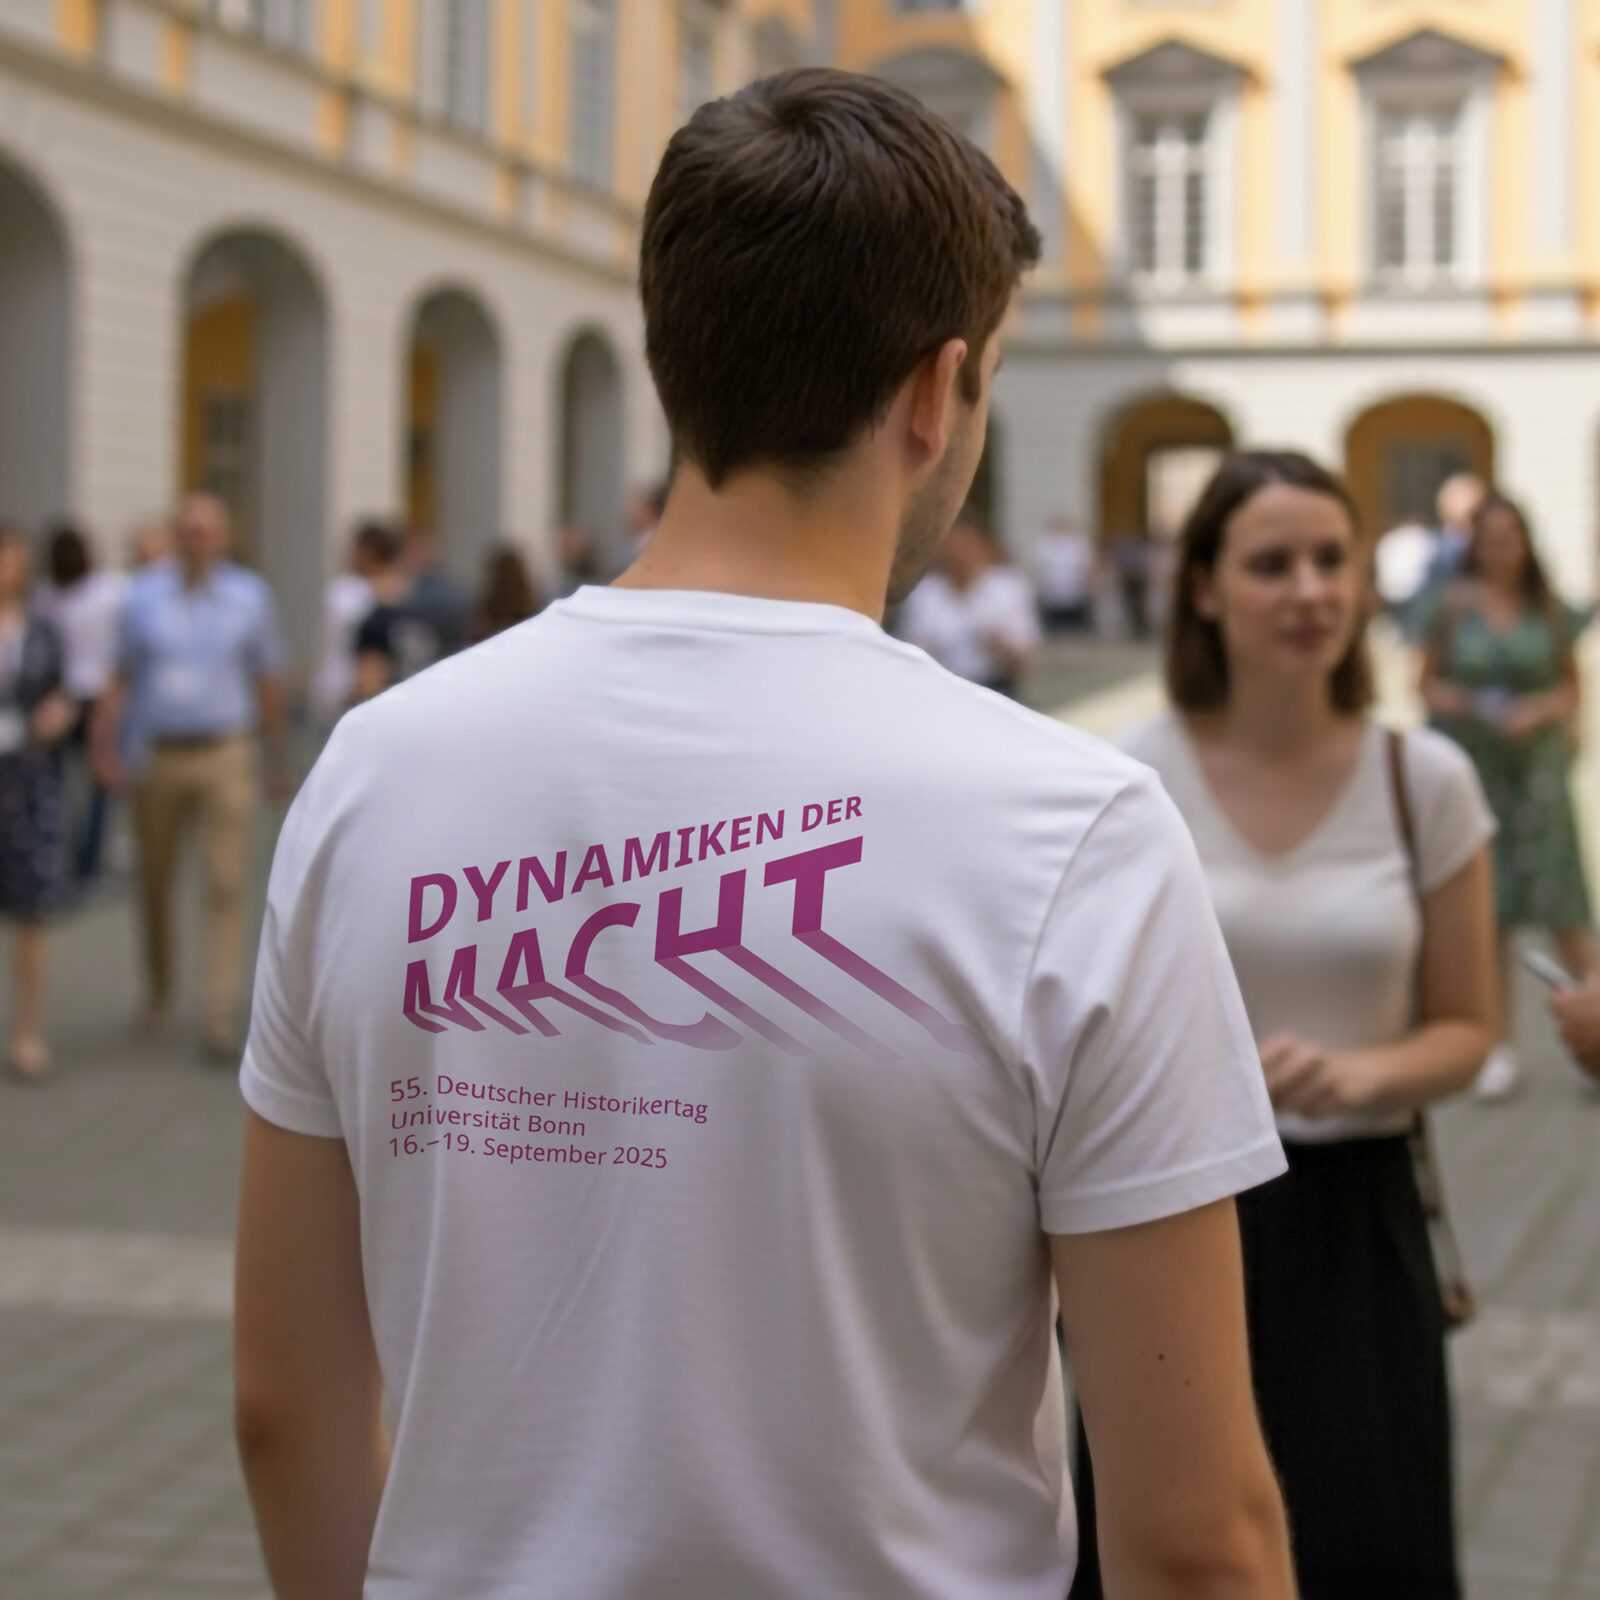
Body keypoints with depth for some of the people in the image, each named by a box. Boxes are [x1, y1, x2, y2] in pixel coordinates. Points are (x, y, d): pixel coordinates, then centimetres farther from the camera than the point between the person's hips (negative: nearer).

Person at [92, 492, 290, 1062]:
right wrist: (105, 745, -5)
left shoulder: (250, 596, 3)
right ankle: (158, 993, 34)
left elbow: (268, 682, 9)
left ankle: (219, 1018, -12)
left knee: (226, 886, -11)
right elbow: (123, 677, 6)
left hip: (225, 757, -2)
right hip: (159, 756, 2)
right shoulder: (144, 594, 4)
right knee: (154, 883, 11)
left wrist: (278, 759, 13)